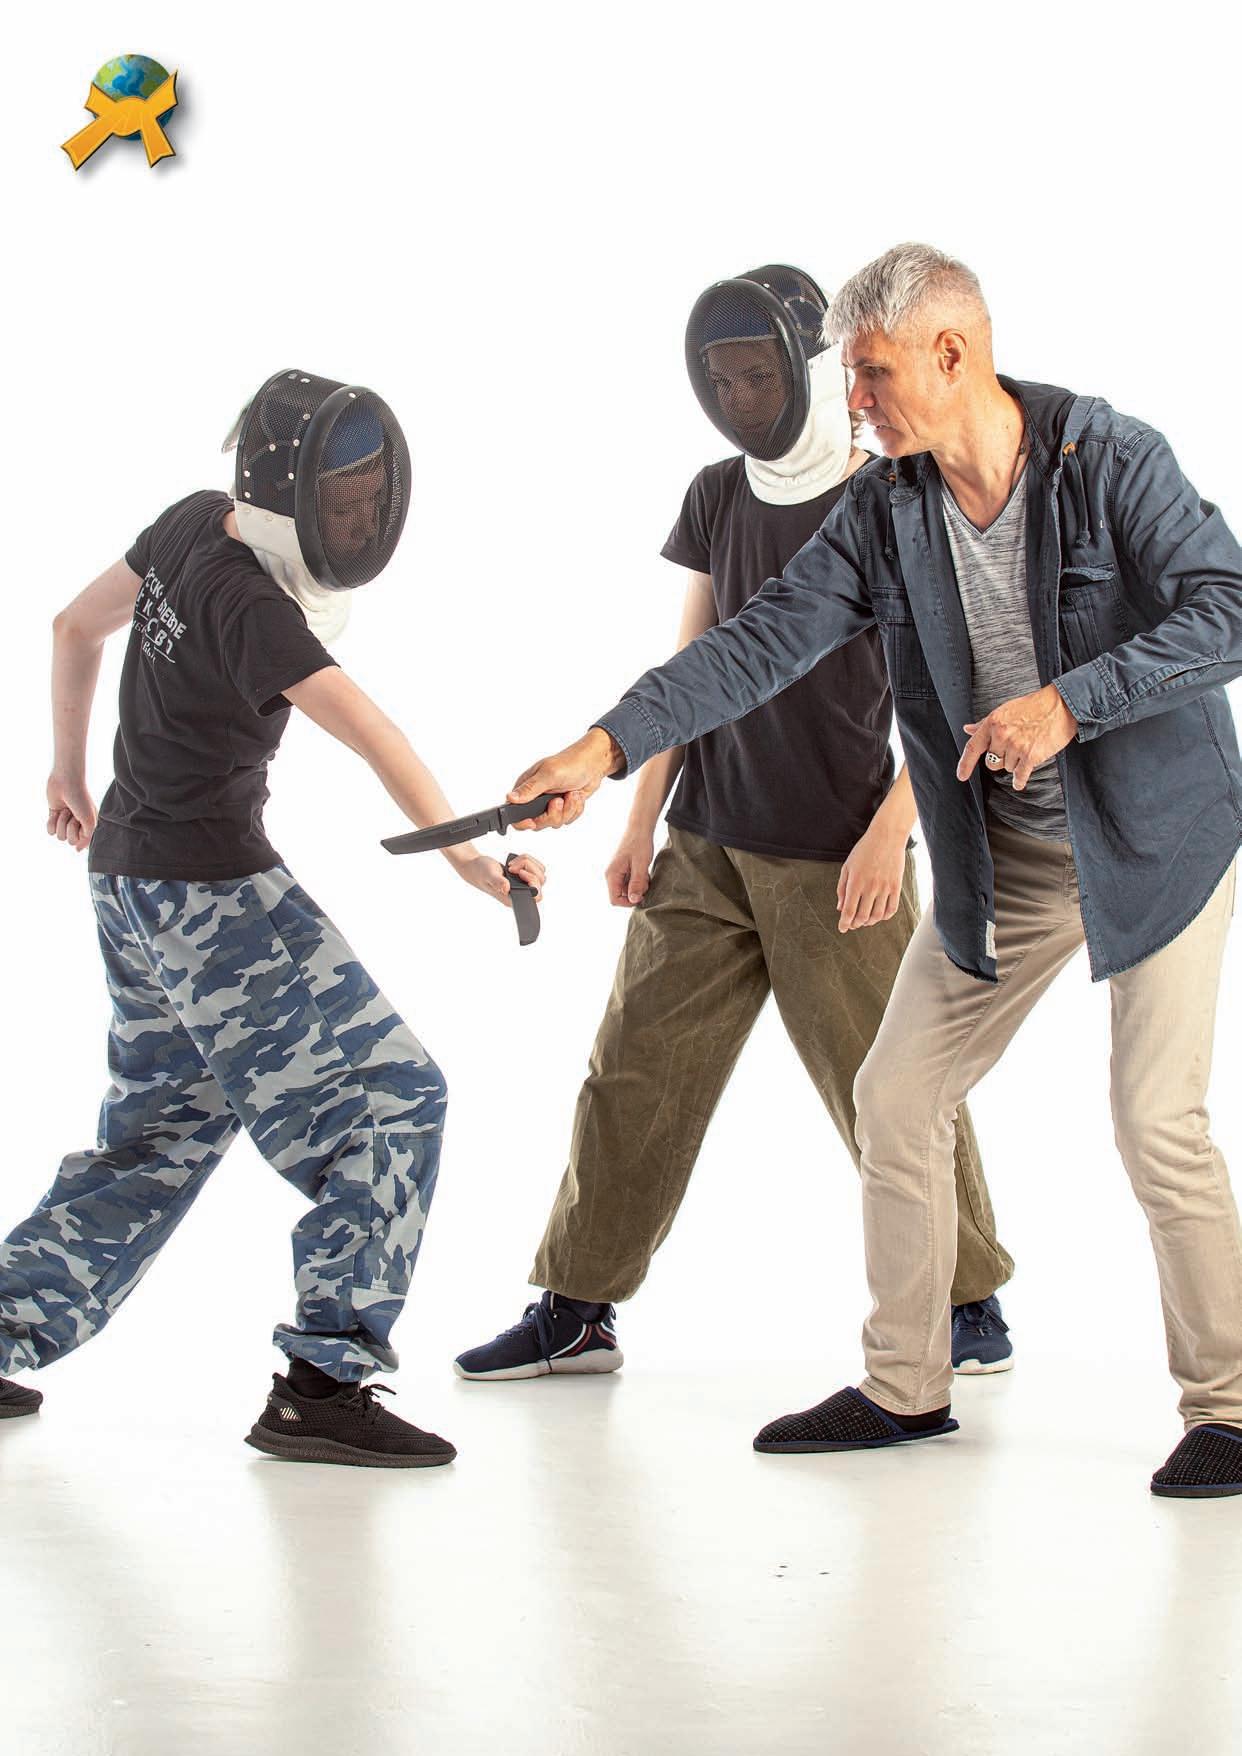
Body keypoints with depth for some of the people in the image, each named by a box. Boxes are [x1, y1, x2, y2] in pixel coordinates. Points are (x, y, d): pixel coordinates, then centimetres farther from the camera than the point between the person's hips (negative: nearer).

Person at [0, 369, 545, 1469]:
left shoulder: (191, 525, 3)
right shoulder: (247, 607, -22)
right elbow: (367, 731, -33)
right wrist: (465, 852, -41)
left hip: (129, 872, 9)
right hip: (212, 891, -9)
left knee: (163, 1126, 20)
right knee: (389, 1095, -7)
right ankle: (322, 1379, -9)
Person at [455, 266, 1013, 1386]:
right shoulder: (719, 498, 9)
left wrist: (888, 837, -15)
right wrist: (642, 825, 10)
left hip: (834, 863, -5)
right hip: (706, 851, 5)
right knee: (636, 1074, 5)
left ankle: (972, 1307, 17)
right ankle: (576, 1311, 13)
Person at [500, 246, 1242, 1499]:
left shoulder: (1112, 463, -16)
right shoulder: (882, 512, -3)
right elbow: (763, 641, -7)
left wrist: (1069, 703, -30)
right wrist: (608, 746, -17)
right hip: (1002, 863, 6)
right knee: (896, 1099, 5)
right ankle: (904, 1386, 20)